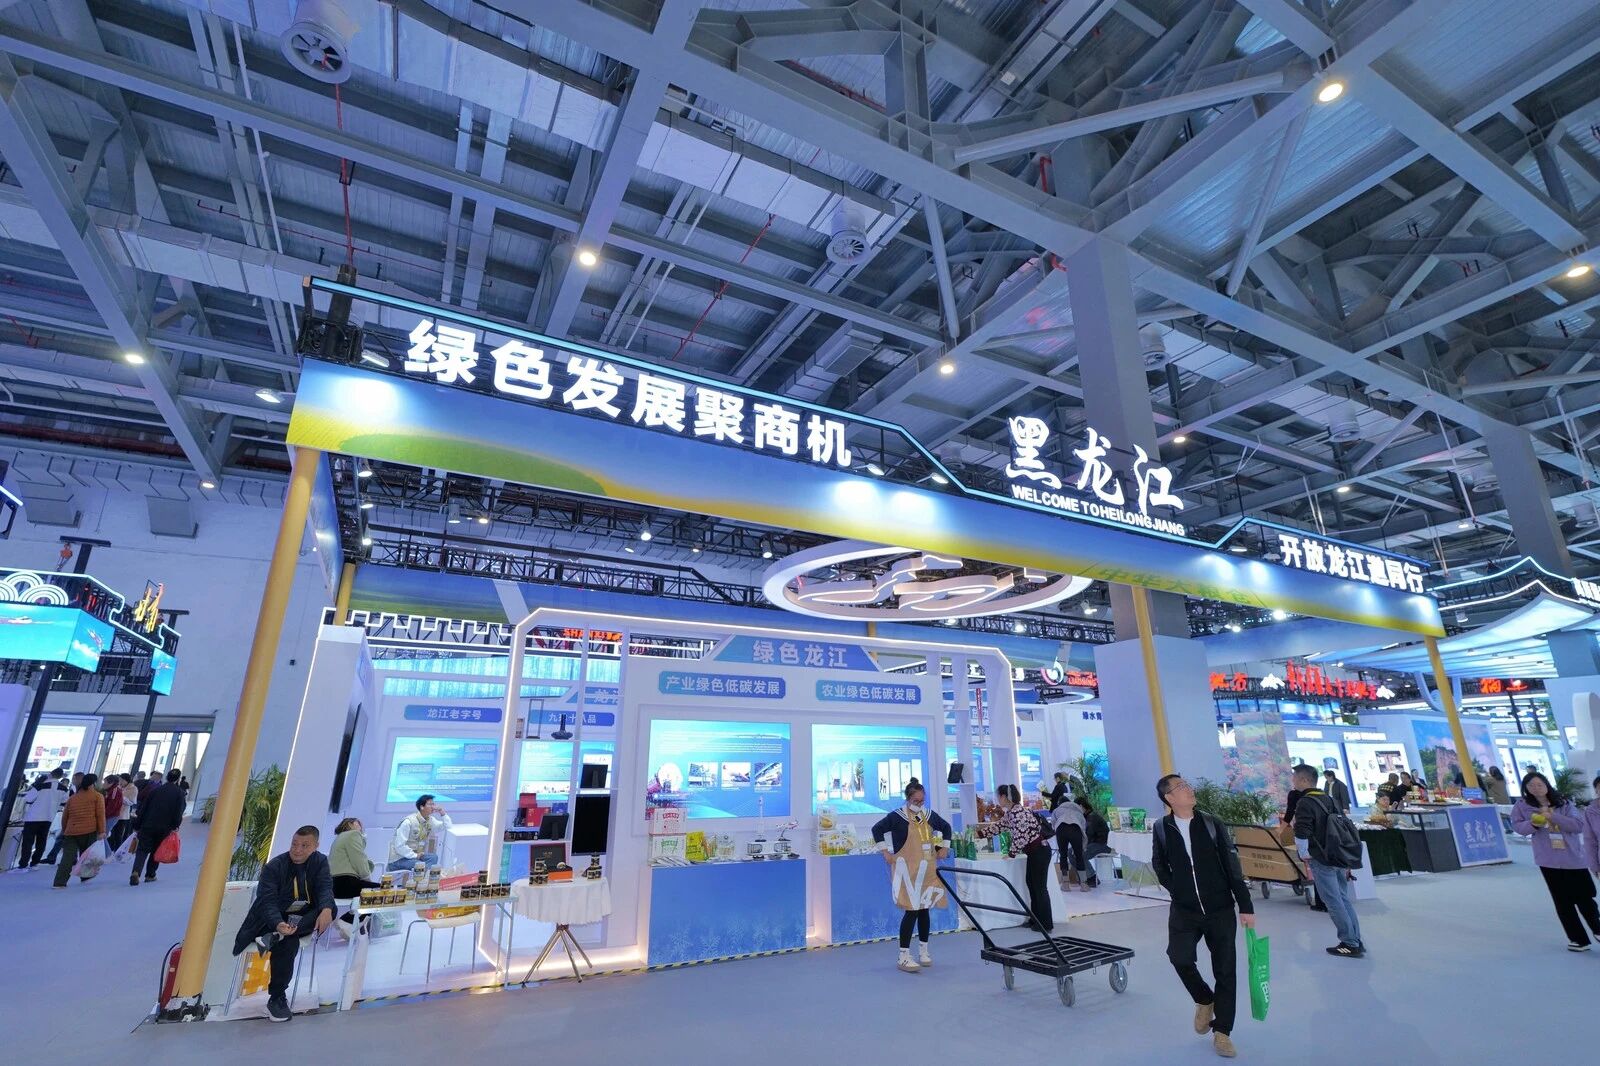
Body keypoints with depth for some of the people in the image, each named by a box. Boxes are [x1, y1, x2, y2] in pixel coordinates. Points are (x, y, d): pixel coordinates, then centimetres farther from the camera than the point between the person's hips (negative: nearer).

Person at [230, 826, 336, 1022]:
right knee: (289, 941, -33)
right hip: (272, 918, -3)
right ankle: (276, 998, -18)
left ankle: (276, 937, -33)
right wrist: (278, 924, -41)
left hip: (303, 917, 3)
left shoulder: (320, 861, -3)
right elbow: (268, 901, -21)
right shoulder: (273, 866, -12)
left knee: (329, 909, -27)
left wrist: (326, 909, -38)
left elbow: (325, 888, -15)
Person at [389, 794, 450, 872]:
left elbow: (448, 826, 6)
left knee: (433, 857, -21)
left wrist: (442, 813, -8)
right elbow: (399, 846, -22)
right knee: (423, 866, -30)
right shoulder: (408, 822, -19)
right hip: (398, 860, -7)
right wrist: (415, 855, -21)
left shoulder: (430, 820, 3)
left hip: (415, 855, 7)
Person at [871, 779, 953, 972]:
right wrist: (885, 852, -6)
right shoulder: (897, 817, -11)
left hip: (927, 870, 5)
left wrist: (944, 847, 17)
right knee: (911, 911, -8)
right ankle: (903, 957, 1)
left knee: (924, 909, 12)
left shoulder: (930, 815, 5)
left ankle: (923, 951, 28)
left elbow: (946, 827, 23)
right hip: (907, 871, -5)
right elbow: (877, 829, -6)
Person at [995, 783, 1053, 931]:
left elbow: (1021, 837, -25)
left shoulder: (1017, 812, -23)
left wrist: (1012, 854, -12)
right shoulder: (1009, 812, 8)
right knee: (1032, 884, 16)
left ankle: (1046, 924, 6)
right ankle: (1035, 920, 25)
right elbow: (1000, 826, 22)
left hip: (1040, 851, -10)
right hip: (1033, 852, 10)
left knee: (1040, 887, -2)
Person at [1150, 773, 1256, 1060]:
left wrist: (1246, 906, -4)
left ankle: (1222, 1033, 22)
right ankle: (1204, 1000, 17)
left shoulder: (1212, 824, -6)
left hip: (1221, 910, 0)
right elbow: (1159, 865, 10)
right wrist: (1177, 891, 4)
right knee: (1179, 957, -15)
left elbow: (1233, 867, -3)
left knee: (1225, 970, 4)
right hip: (1184, 911, 0)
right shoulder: (1162, 829, -5)